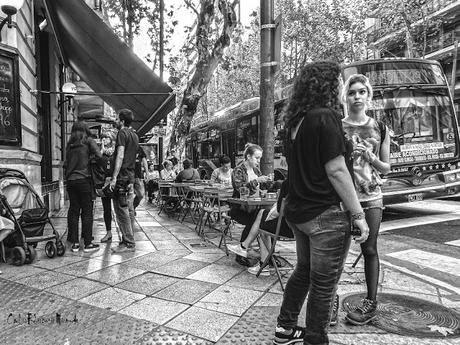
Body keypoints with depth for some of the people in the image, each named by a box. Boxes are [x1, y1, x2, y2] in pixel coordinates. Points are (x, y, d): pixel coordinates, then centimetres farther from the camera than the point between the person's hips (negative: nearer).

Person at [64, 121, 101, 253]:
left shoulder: (69, 144, 13)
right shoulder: (88, 141, 0)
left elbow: (66, 164, 14)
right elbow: (99, 156, -10)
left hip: (70, 181, 5)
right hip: (84, 180, -4)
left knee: (73, 211, 8)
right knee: (87, 212, 0)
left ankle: (74, 243, 13)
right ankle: (88, 243, 2)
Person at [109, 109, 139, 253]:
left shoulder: (122, 133, -8)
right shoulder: (135, 135, 19)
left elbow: (120, 156, -18)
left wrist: (114, 177, -21)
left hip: (122, 177, -9)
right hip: (131, 177, 9)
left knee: (121, 211, -5)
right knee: (129, 210, 12)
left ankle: (128, 243, -3)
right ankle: (130, 240, 18)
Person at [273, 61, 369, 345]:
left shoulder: (297, 120, 9)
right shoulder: (326, 117, -16)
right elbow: (336, 170, -18)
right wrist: (358, 214, -12)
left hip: (298, 211, 8)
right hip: (326, 215, -8)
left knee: (304, 270, 22)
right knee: (324, 284, 8)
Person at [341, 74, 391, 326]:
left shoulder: (379, 128, 8)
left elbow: (386, 169, 10)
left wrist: (370, 157, -9)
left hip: (370, 197, 2)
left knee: (369, 249, 6)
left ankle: (371, 303, 21)